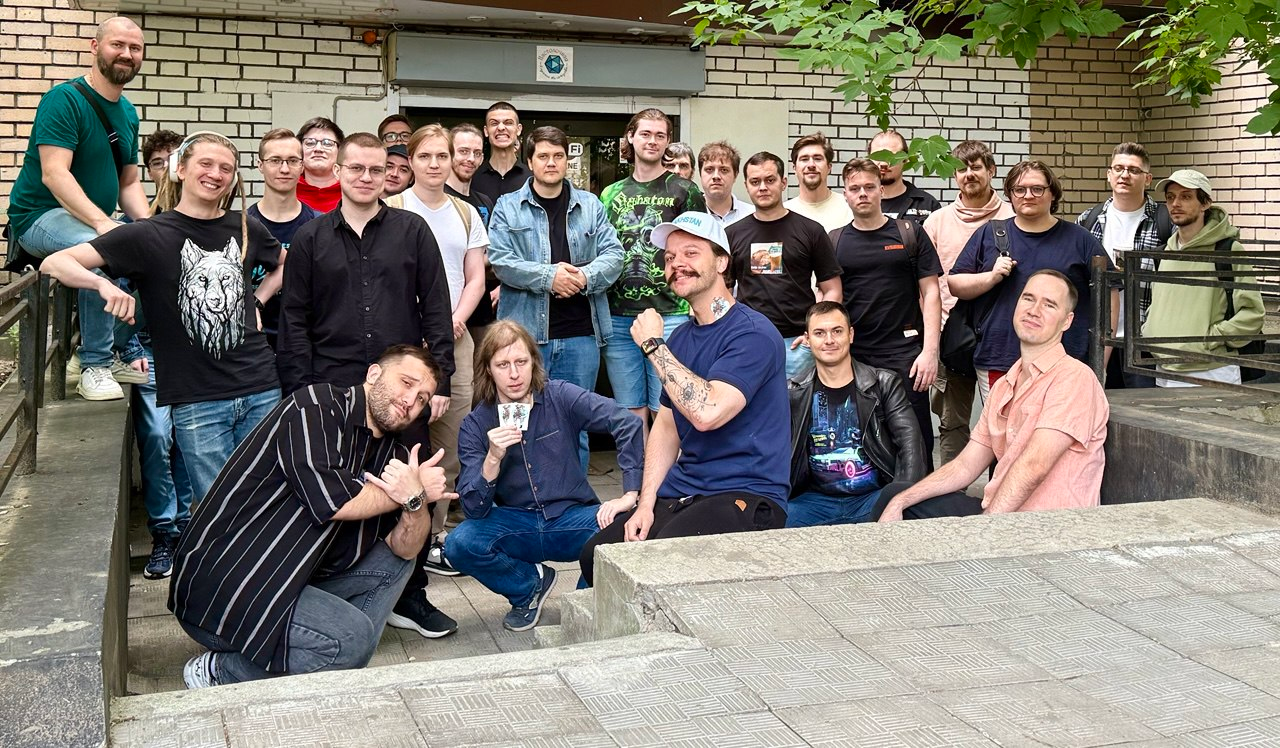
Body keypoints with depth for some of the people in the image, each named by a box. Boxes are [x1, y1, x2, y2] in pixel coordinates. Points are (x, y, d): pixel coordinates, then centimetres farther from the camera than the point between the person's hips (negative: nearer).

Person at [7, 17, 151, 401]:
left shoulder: (128, 113, 11)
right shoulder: (65, 99, -13)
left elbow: (128, 183, 13)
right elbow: (54, 173, -23)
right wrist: (102, 223, -35)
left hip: (94, 222, 8)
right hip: (40, 216, -8)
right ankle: (95, 365, -24)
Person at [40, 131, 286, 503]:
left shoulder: (246, 229, 8)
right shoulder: (147, 235, -3)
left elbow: (286, 264, 29)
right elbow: (54, 263, -8)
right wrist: (104, 284, -26)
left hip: (261, 391, 3)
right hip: (196, 402, -3)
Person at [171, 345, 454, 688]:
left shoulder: (391, 453, 11)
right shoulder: (316, 406, -12)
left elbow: (404, 549, 5)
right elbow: (330, 499, -25)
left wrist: (415, 499, -17)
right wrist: (415, 492, -11)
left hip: (294, 579, 9)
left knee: (391, 565, 7)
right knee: (353, 635, -22)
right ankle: (218, 672, -4)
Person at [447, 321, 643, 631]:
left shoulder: (561, 397, -7)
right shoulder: (476, 425, -5)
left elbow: (627, 423, -15)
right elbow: (474, 509, -12)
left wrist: (630, 494, -21)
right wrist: (493, 458, -29)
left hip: (572, 518, -1)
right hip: (516, 525, 1)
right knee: (459, 544, -28)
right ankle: (530, 585, 4)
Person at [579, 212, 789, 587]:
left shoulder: (752, 333, -13)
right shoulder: (680, 337, 15)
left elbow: (706, 412, -27)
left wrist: (654, 344, -17)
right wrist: (646, 504, 3)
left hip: (747, 493, -8)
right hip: (682, 490, 8)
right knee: (597, 555, -6)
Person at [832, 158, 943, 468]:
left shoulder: (909, 234, 5)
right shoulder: (834, 241, 10)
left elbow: (930, 293, 2)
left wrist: (930, 350, -7)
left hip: (904, 353, -2)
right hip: (851, 357, 2)